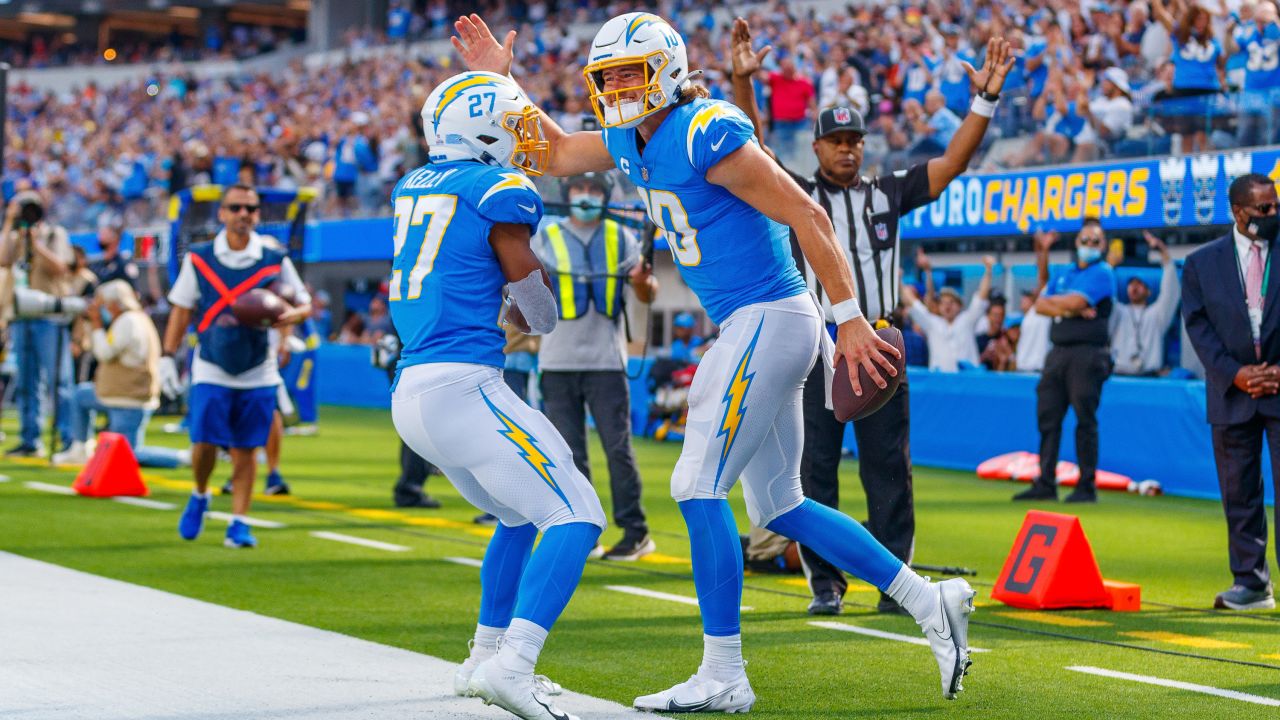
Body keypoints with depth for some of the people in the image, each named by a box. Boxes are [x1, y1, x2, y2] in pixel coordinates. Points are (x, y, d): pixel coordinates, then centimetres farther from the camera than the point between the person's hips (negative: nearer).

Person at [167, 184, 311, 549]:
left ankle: (239, 522, 9)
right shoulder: (199, 258, 2)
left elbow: (305, 304, 6)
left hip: (258, 374, 0)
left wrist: (292, 314, -17)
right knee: (204, 442, -10)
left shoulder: (275, 261, 0)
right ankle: (200, 497, 19)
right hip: (211, 371, 0)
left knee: (246, 450, 0)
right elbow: (182, 310, 8)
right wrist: (168, 356, 3)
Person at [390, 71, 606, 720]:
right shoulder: (499, 191, -7)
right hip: (462, 387, -9)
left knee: (520, 515, 27)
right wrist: (528, 319, 24)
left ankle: (485, 657, 33)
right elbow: (539, 310, 4)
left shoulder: (413, 186, 15)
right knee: (575, 518, -10)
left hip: (411, 390, 9)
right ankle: (512, 667, -25)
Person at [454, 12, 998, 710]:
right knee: (778, 506, 13)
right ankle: (930, 603, 17)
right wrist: (500, 81, 19)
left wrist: (850, 319, -19)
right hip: (750, 329, 10)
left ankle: (723, 677, -2)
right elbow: (554, 155, 29)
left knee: (698, 488, -8)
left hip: (768, 322, -10)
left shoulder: (705, 134, -17)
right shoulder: (630, 140, 10)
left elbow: (808, 218, -18)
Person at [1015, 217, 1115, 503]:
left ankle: (1087, 487, -3)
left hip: (1087, 353, -7)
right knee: (1048, 418, 4)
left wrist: (1053, 301, 4)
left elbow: (1076, 301, -13)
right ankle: (1045, 484, 8)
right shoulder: (1063, 275, 21)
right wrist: (1070, 309, -8)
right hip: (1058, 352, 7)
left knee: (1085, 420, -6)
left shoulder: (1102, 273, 0)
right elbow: (1040, 305, 8)